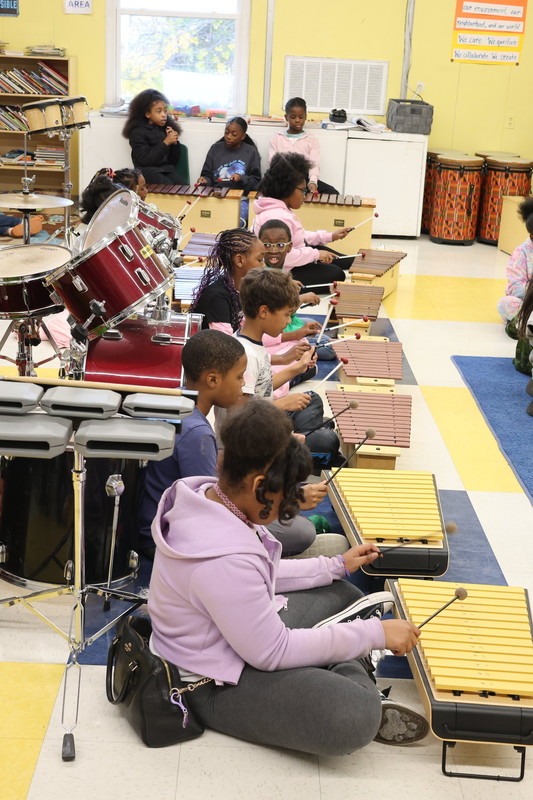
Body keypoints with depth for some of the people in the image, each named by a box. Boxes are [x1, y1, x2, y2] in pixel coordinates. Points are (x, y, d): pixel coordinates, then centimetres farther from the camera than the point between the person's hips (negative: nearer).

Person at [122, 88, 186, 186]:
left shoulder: (167, 128, 15)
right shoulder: (137, 133, 0)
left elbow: (174, 160, 16)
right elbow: (145, 160, -13)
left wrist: (175, 143, -2)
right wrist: (165, 143, -13)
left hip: (167, 169, 5)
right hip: (148, 170, -5)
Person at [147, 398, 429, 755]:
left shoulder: (208, 495, -6)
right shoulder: (224, 561, -35)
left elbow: (259, 575, 11)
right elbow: (272, 654, -26)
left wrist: (336, 566, 10)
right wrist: (375, 634, -21)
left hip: (246, 631, 10)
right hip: (217, 686, -10)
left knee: (342, 594, 20)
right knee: (356, 719, -27)